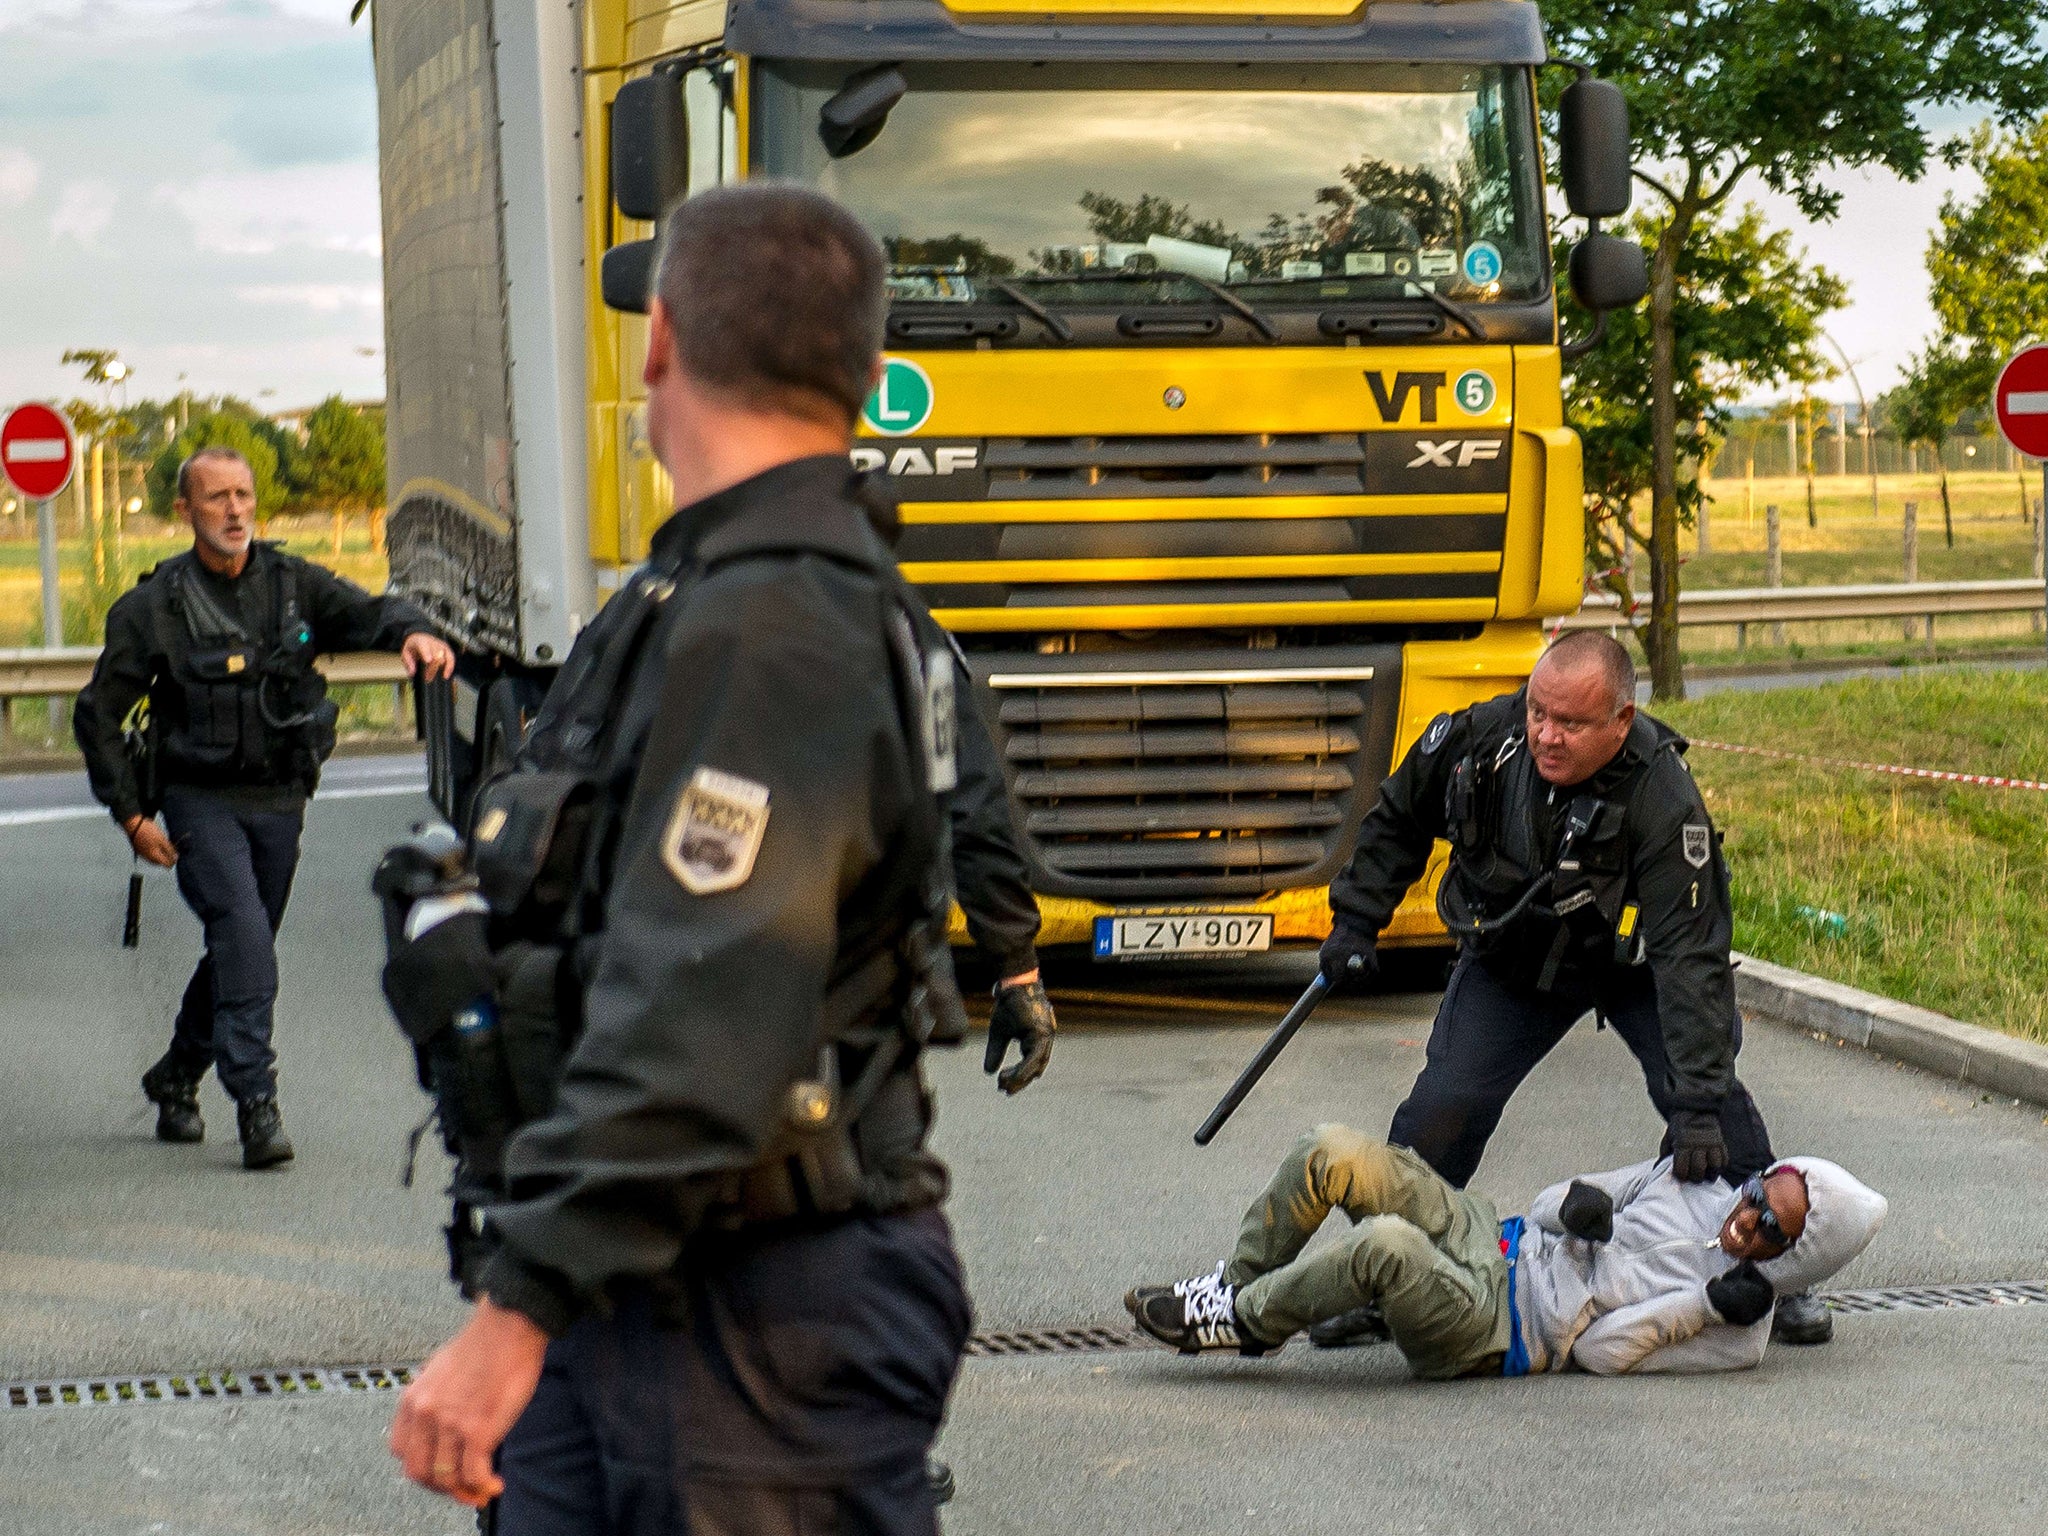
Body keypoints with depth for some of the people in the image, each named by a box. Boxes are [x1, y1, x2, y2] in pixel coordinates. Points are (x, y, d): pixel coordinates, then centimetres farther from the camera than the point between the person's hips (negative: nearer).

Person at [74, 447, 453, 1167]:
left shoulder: (293, 584, 4)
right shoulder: (153, 605, -4)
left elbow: (365, 612, -10)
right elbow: (99, 714, 1)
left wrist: (411, 632, -34)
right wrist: (132, 815, -5)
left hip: (280, 798, 4)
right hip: (201, 801, -4)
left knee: (240, 949, 14)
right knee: (244, 938, -21)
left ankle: (175, 1079, 36)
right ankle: (255, 1105, -21)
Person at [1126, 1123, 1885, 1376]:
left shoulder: (1738, 1335, -6)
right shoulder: (1693, 1180, 12)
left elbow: (1600, 1351, -12)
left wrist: (1706, 1304, -22)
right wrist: (1578, 1204, -8)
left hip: (1496, 1332, -7)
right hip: (1497, 1239, 7)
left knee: (1386, 1245, -37)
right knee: (1331, 1152, -13)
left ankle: (1243, 1321, -14)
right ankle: (1239, 1285, 2)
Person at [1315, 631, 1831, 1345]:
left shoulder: (1663, 798, -34)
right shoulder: (1480, 737, -23)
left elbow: (1689, 954, -36)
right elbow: (1398, 818, 0)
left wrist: (1699, 1103, -40)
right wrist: (1356, 919, -3)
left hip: (1632, 960, -2)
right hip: (1511, 959, 2)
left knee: (1706, 1095, -18)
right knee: (1444, 1106, -11)